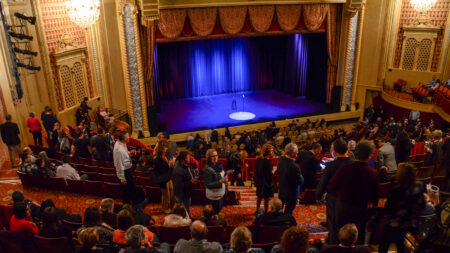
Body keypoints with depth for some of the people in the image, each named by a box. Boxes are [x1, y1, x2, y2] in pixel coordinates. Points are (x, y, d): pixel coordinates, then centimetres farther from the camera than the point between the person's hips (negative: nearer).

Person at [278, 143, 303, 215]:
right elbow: (300, 181, -23)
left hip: (281, 189, 7)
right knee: (288, 212, 17)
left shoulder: (280, 160, -14)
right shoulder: (294, 167, -36)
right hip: (291, 193, -7)